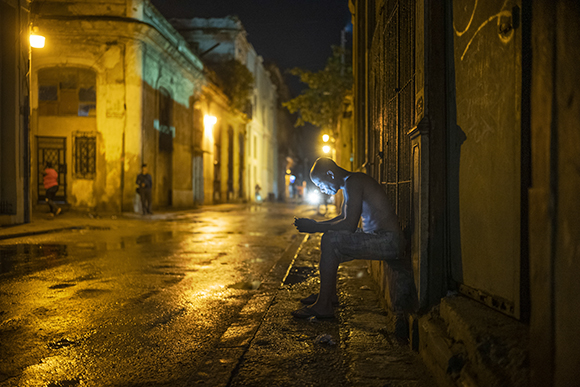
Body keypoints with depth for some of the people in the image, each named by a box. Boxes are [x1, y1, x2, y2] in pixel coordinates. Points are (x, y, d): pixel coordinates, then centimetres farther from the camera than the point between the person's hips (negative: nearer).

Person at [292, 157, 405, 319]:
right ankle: (329, 294, 26)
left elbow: (350, 225, -25)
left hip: (389, 242, -11)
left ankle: (323, 306, -16)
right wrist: (315, 224, 12)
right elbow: (342, 218, 26)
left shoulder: (353, 182, -17)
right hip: (377, 238, 11)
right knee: (331, 240, 22)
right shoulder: (349, 184, 16)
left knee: (330, 240, -22)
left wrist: (315, 227, -16)